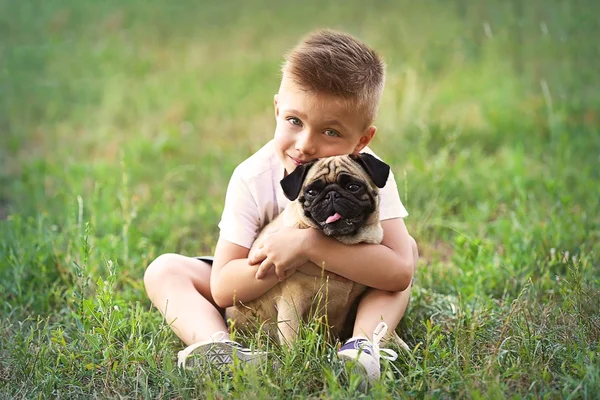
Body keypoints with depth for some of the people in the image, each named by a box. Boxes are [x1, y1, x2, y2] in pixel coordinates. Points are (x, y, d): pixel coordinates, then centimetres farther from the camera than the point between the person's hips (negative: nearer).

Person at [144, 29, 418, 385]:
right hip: (259, 298, 1)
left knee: (409, 248, -22)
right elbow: (222, 289, -24)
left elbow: (400, 270, -37)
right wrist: (285, 258, -41)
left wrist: (308, 245, -42)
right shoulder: (253, 179, -24)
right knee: (165, 270, -17)